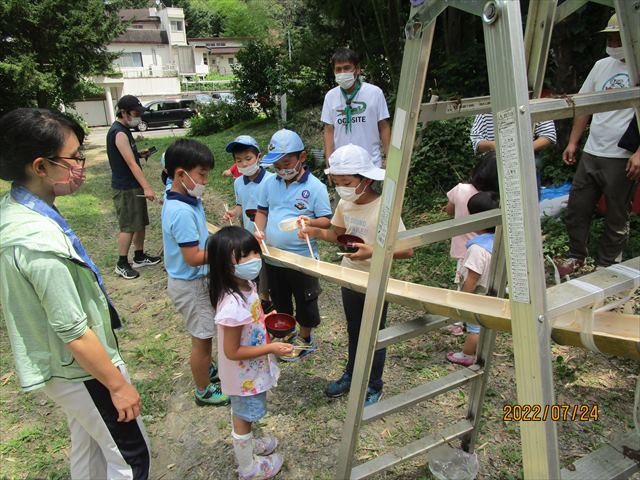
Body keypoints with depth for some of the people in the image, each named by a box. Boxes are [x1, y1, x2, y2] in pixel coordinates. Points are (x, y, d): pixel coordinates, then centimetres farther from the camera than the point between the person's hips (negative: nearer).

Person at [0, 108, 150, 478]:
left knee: (88, 446, 27)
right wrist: (118, 385, -16)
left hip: (65, 364, 9)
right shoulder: (40, 239, -33)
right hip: (80, 369, -9)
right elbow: (74, 333, -28)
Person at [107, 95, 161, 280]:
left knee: (141, 222, 15)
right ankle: (122, 264, 9)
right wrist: (147, 187, -29)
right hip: (125, 188, -10)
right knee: (128, 226, -2)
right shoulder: (119, 133, -19)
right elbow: (131, 163, -26)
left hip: (134, 185, 10)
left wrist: (139, 153, 9)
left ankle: (139, 257, 27)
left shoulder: (124, 129, 12)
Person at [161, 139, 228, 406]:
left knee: (204, 333, 26)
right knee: (202, 337, 9)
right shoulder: (182, 212, -29)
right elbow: (194, 258, -28)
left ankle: (207, 370, 48)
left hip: (195, 280, 9)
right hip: (190, 285, -9)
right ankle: (204, 391, 29)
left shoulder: (187, 200, 0)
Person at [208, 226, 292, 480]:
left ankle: (246, 444, 57)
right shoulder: (232, 306, -38)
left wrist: (265, 319, -4)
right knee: (243, 418, 18)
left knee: (242, 413, 31)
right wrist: (271, 348, -26)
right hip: (244, 375, -8)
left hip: (251, 371, 8)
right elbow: (232, 351, -29)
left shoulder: (247, 285, -10)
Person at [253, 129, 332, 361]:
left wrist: (311, 222, -31)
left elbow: (326, 220, -10)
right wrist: (259, 230, -9)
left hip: (302, 257, -5)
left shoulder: (315, 187, -14)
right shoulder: (269, 183, 0)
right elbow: (262, 211, 9)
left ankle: (304, 339, 35)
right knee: (279, 299, 22)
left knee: (305, 301, 13)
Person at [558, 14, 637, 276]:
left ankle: (605, 266, 18)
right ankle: (576, 256, 25)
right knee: (576, 208, 9)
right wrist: (573, 142, 11)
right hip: (591, 153, 6)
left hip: (622, 158, -5)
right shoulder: (602, 66, 12)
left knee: (617, 217, 6)